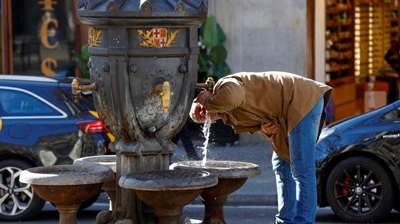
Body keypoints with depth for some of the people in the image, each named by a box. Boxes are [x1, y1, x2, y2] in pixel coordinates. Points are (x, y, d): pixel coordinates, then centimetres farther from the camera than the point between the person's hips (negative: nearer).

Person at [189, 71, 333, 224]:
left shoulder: (224, 85, -9)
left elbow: (234, 96, -33)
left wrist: (208, 104, -15)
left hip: (305, 99, -10)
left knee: (301, 170, -12)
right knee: (282, 165, 15)